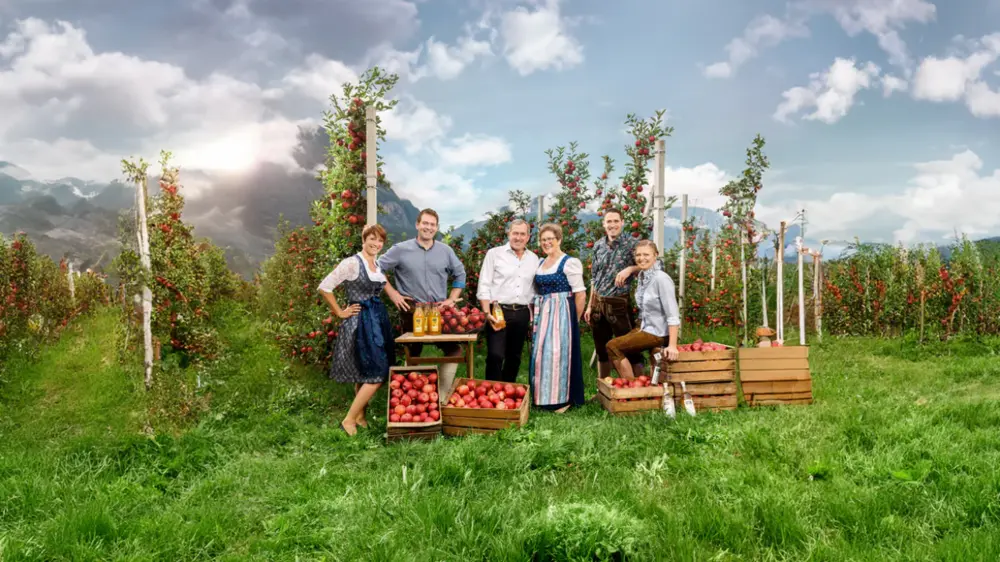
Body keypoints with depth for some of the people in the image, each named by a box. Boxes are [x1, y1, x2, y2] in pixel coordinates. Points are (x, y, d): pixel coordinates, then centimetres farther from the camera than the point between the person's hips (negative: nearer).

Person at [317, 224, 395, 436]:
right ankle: (349, 420, -1)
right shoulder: (352, 263, -13)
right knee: (375, 375, -11)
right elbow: (324, 287, -14)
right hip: (360, 322, -8)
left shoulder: (378, 266, 11)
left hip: (379, 320, 8)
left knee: (366, 374, 13)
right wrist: (340, 312, -9)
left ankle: (360, 415, 26)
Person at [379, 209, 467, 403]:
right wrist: (392, 293, -3)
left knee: (454, 350, -5)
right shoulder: (401, 249, -3)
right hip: (412, 311, -2)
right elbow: (378, 270, 2)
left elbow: (460, 274, 15)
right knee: (413, 355, 9)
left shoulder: (446, 251, 5)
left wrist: (452, 299, 5)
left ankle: (441, 396, 5)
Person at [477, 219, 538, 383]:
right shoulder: (494, 254, -2)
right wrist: (488, 313, -14)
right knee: (495, 356, -12)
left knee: (515, 357, 12)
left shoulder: (533, 258, 11)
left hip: (522, 314, 4)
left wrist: (533, 314, 10)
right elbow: (484, 286, -5)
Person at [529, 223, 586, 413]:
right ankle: (542, 397, 20)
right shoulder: (540, 264, 13)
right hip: (542, 314, 7)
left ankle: (562, 399, 7)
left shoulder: (569, 263, -9)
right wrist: (536, 316, 9)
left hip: (561, 313, -7)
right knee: (540, 353, 9)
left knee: (559, 352, -4)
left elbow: (580, 294, -11)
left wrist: (574, 320, -6)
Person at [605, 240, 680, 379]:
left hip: (657, 333, -8)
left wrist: (672, 346, -28)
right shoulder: (642, 276, 5)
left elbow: (673, 315, -23)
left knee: (612, 346, -11)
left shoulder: (661, 279, -20)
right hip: (644, 328, 8)